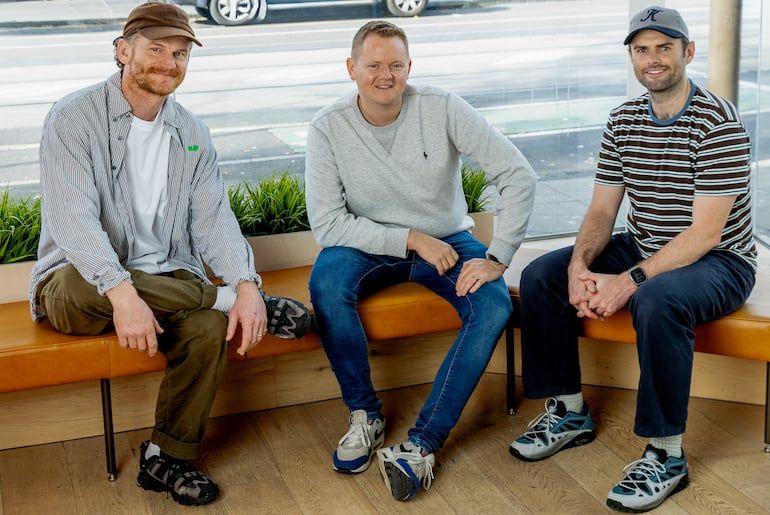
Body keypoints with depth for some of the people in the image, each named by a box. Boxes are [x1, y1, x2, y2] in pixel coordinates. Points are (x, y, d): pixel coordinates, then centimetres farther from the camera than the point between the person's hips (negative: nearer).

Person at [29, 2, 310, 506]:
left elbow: (214, 219, -2)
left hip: (165, 282, 4)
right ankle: (230, 298, -20)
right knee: (83, 283, -39)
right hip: (77, 286, -3)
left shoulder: (192, 134, 8)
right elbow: (73, 219, -23)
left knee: (211, 324, -28)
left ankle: (166, 458, -8)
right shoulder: (74, 118, -9)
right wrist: (122, 293, -38)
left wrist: (247, 282, -22)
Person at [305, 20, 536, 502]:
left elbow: (519, 176, -18)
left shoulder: (442, 108, -16)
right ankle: (365, 415, -11)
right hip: (369, 244, 0)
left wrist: (497, 258, -24)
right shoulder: (328, 127, -14)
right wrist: (412, 239, -23)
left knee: (495, 305, -27)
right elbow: (327, 222, -18)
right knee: (326, 282, -32)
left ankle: (423, 443, -23)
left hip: (448, 240, 1)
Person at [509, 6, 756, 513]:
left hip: (719, 261, -7)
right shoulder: (623, 121, 3)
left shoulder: (718, 123, -18)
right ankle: (570, 412, 6)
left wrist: (630, 281, -31)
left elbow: (706, 232, -24)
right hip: (644, 248, 7)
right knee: (540, 277, -6)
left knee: (657, 301, -39)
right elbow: (602, 210, 2)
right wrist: (579, 267, -19)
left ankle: (667, 456, -24)